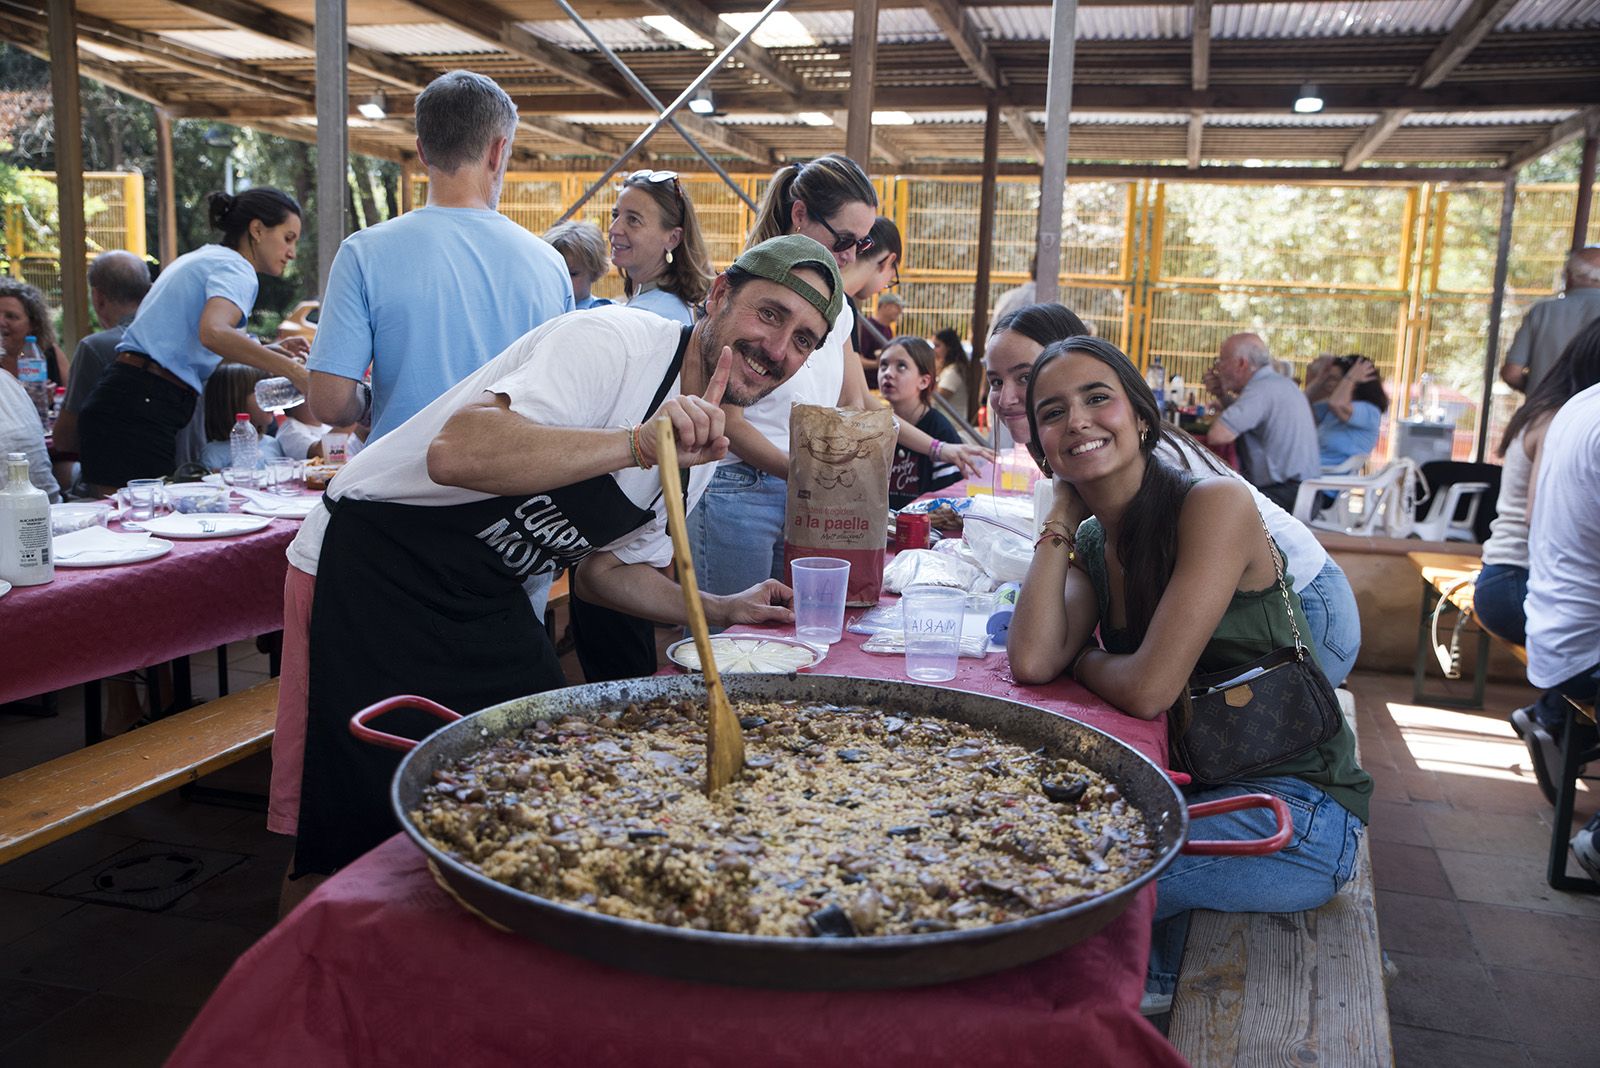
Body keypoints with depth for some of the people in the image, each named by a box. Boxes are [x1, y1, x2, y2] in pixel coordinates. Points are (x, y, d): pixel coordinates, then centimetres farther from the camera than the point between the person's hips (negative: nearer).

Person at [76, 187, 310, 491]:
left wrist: (266, 351, 16)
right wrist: (290, 369, -34)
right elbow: (213, 332, -30)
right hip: (139, 411, -10)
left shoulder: (203, 257, 21)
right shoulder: (235, 269, -8)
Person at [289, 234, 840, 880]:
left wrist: (721, 611, 6)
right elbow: (455, 453, -38)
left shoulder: (703, 441, 5)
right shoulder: (615, 341, -22)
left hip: (489, 596, 8)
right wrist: (639, 444, -45)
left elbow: (603, 568, 15)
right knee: (379, 821, -7)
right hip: (382, 566, -8)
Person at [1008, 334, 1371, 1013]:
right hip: (1197, 791, 7)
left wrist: (1079, 660, -1)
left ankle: (1155, 982, 9)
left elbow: (1148, 689, -22)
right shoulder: (1093, 543, 6)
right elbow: (1032, 663, -13)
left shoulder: (1213, 502, -16)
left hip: (1295, 810, -7)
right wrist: (1063, 514, -5)